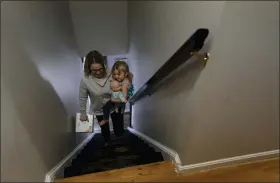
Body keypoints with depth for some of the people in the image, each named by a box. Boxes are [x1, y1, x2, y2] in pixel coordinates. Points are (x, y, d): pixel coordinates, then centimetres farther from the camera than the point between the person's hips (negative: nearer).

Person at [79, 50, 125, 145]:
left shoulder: (112, 74, -25)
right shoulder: (85, 79, -24)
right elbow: (83, 98, -10)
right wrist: (83, 113, -1)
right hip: (99, 110, 1)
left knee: (119, 132, 12)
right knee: (104, 129, 27)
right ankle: (107, 143, 62)